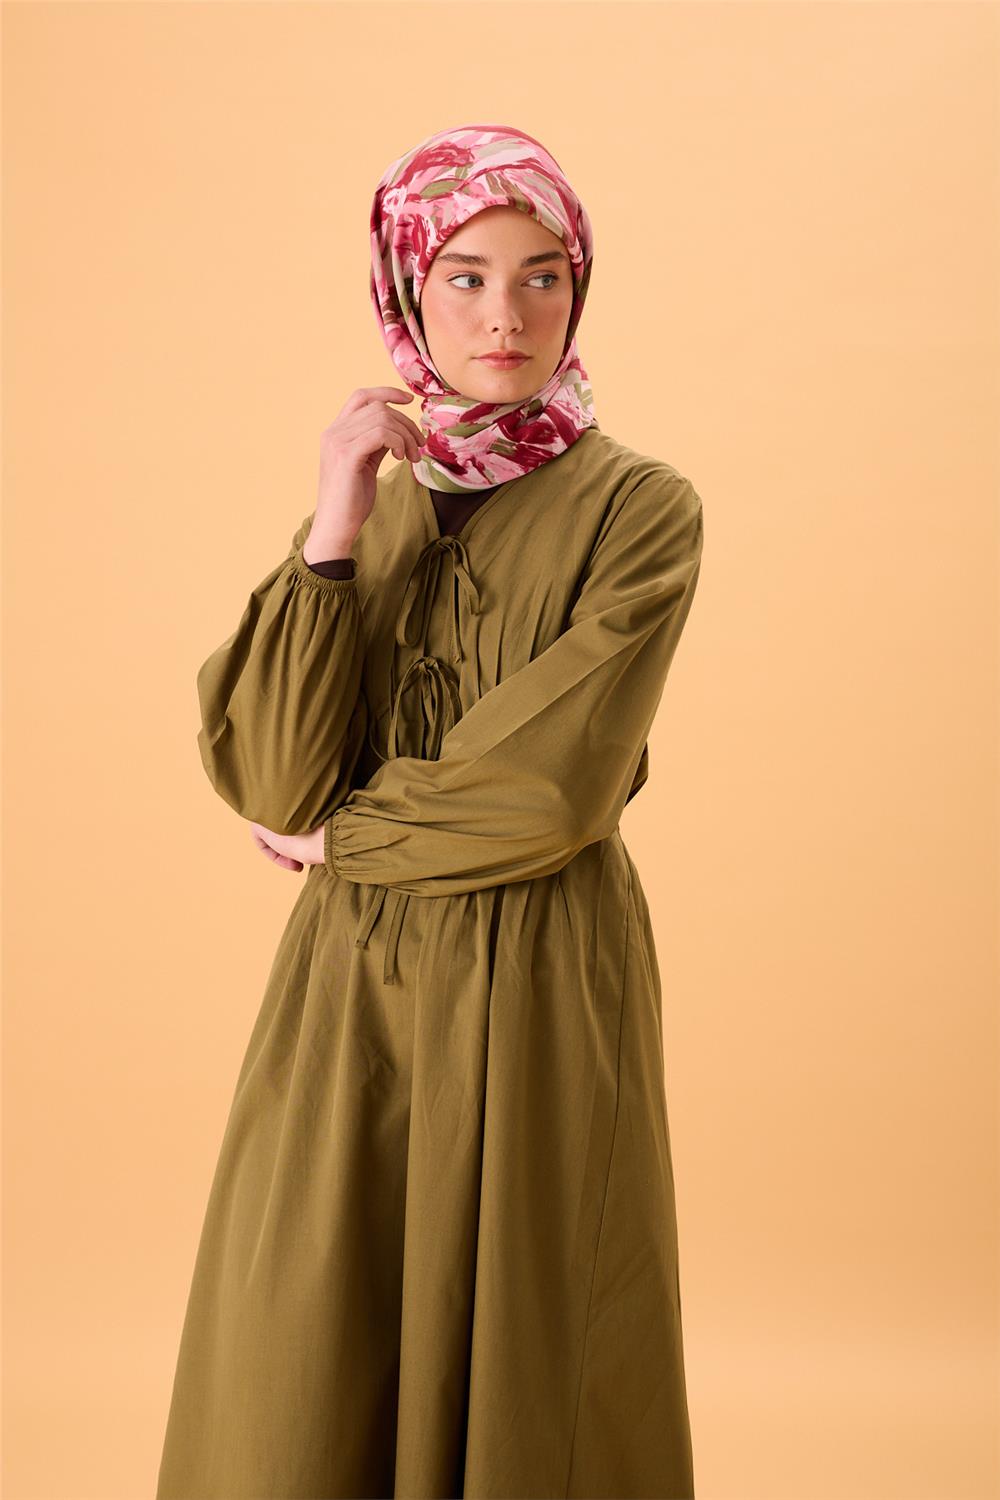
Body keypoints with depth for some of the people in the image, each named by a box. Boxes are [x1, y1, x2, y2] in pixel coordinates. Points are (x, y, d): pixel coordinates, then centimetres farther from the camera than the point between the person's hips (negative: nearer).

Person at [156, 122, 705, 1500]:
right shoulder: (366, 503, 8)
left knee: (514, 1388, 8)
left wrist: (335, 833, -3)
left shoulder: (637, 509, -5)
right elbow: (268, 780, -4)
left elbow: (553, 791, -15)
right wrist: (334, 531, -10)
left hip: (535, 1006, -4)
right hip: (344, 997, 4)